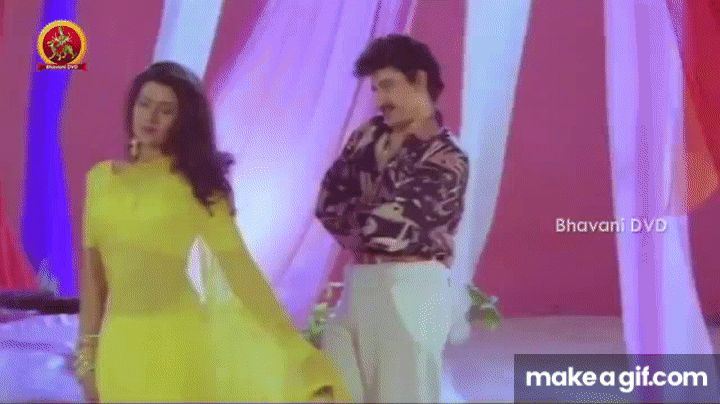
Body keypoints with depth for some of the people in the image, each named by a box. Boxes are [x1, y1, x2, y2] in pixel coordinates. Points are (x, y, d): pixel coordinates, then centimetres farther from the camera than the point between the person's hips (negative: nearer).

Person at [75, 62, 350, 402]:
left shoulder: (196, 183, -3)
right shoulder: (99, 178, 7)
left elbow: (237, 265, -9)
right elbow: (93, 273, 9)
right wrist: (87, 352, 8)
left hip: (176, 339, -3)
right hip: (119, 343, 3)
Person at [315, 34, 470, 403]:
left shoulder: (447, 161, -9)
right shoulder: (369, 136, 12)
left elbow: (390, 225, -15)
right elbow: (327, 201, 6)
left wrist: (351, 216, 4)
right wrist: (367, 222, -8)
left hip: (410, 291, -6)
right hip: (358, 287, 7)